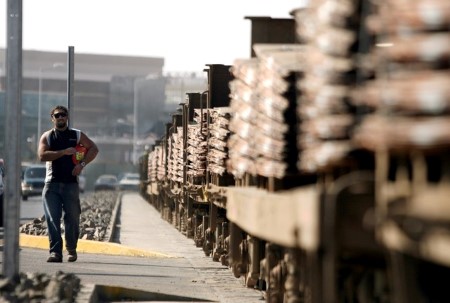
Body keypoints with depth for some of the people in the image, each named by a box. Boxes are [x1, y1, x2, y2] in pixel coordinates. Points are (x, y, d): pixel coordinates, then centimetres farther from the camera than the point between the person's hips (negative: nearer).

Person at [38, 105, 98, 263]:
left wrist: (82, 164, -1)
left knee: (72, 218, 3)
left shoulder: (77, 135, 11)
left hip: (71, 183, 1)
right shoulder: (47, 136, 7)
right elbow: (42, 155, -8)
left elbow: (93, 148, 13)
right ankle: (55, 252, -9)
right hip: (51, 183, 0)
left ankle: (71, 250, 18)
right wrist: (64, 152, -14)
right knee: (52, 219, -8)